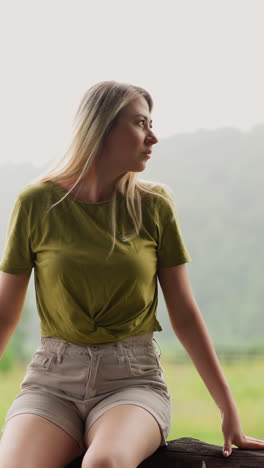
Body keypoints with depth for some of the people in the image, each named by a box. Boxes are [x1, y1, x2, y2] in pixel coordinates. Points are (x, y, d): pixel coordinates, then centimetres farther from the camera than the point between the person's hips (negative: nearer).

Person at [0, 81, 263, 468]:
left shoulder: (154, 206, 3)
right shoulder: (37, 203, 1)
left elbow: (185, 316, 7)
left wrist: (230, 412, 5)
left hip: (133, 380, 0)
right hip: (52, 382, 0)